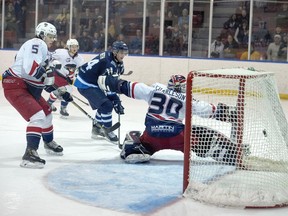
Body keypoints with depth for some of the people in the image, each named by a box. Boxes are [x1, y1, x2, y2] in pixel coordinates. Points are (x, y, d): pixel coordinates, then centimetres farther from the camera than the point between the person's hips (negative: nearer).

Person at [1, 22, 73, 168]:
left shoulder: (43, 49, 18)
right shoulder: (36, 44, -15)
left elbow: (45, 80, 22)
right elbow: (30, 68, -30)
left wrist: (61, 92, 19)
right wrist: (49, 68, -20)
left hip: (28, 87, 11)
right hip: (15, 85, -11)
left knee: (46, 111, 23)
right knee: (38, 116, -23)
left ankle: (49, 143, 46)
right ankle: (30, 153, -27)